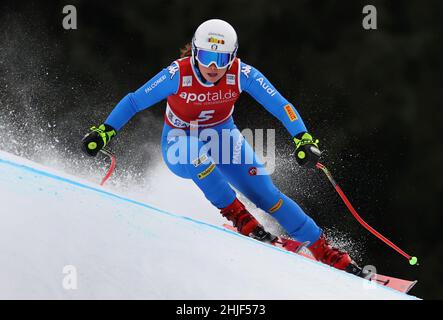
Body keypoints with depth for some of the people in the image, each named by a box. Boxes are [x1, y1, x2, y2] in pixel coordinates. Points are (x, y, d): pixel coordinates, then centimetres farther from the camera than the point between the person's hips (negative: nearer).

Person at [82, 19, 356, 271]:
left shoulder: (242, 74, -23)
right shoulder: (178, 75, -27)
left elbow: (280, 105, -21)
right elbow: (134, 102, -19)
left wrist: (303, 139, -35)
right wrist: (104, 131, -28)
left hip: (222, 136, 2)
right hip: (180, 146, -2)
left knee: (265, 193, -12)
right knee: (198, 153, -40)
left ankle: (325, 251, -3)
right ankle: (240, 218, -27)